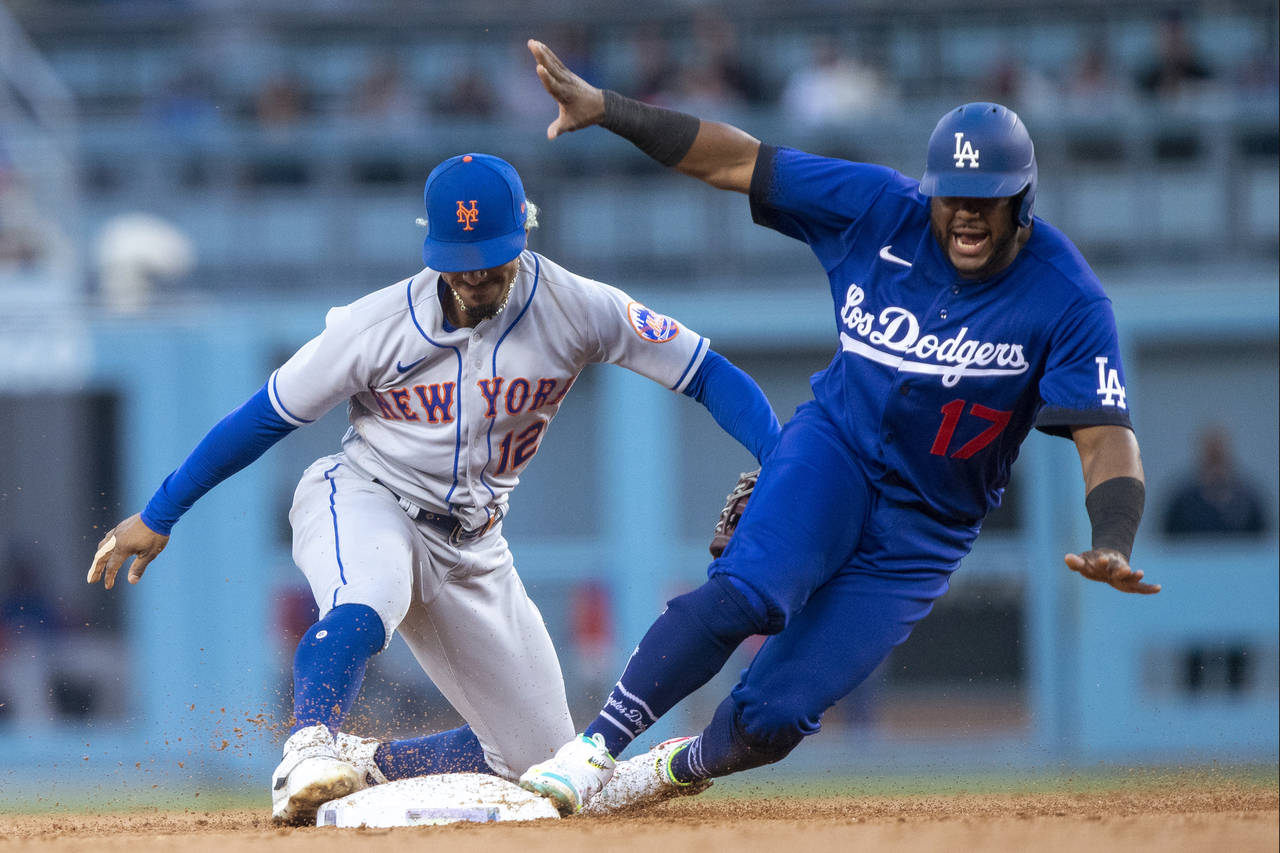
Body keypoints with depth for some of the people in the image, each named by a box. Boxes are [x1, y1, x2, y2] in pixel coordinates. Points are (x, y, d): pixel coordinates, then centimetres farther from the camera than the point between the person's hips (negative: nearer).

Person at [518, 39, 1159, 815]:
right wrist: (606, 108, -16)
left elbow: (1107, 435, -24)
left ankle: (678, 768, 27)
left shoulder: (1068, 301, -17)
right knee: (748, 593, -32)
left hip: (923, 532, -1)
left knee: (774, 717, -7)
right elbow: (738, 160, -8)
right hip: (834, 451, 1)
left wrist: (1112, 547, -43)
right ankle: (594, 749, -21)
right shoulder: (879, 210, -11)